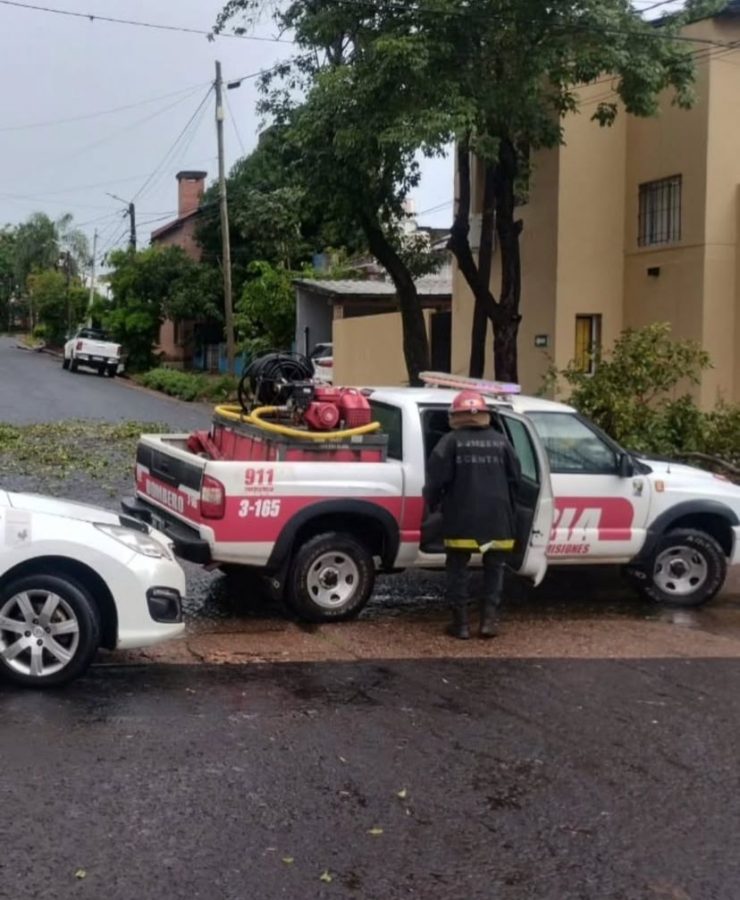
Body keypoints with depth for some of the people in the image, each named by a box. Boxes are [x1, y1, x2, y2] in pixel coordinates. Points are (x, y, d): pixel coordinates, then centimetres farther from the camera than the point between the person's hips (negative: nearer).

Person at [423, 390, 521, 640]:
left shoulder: (451, 441, -3)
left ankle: (461, 622, 7)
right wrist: (508, 508, 22)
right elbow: (515, 478, 9)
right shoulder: (500, 441, 8)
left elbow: (437, 477, -8)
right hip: (496, 517, 3)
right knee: (494, 567, 15)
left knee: (457, 568, 8)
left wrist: (432, 503, 9)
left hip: (462, 518, -3)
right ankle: (489, 619, 8)